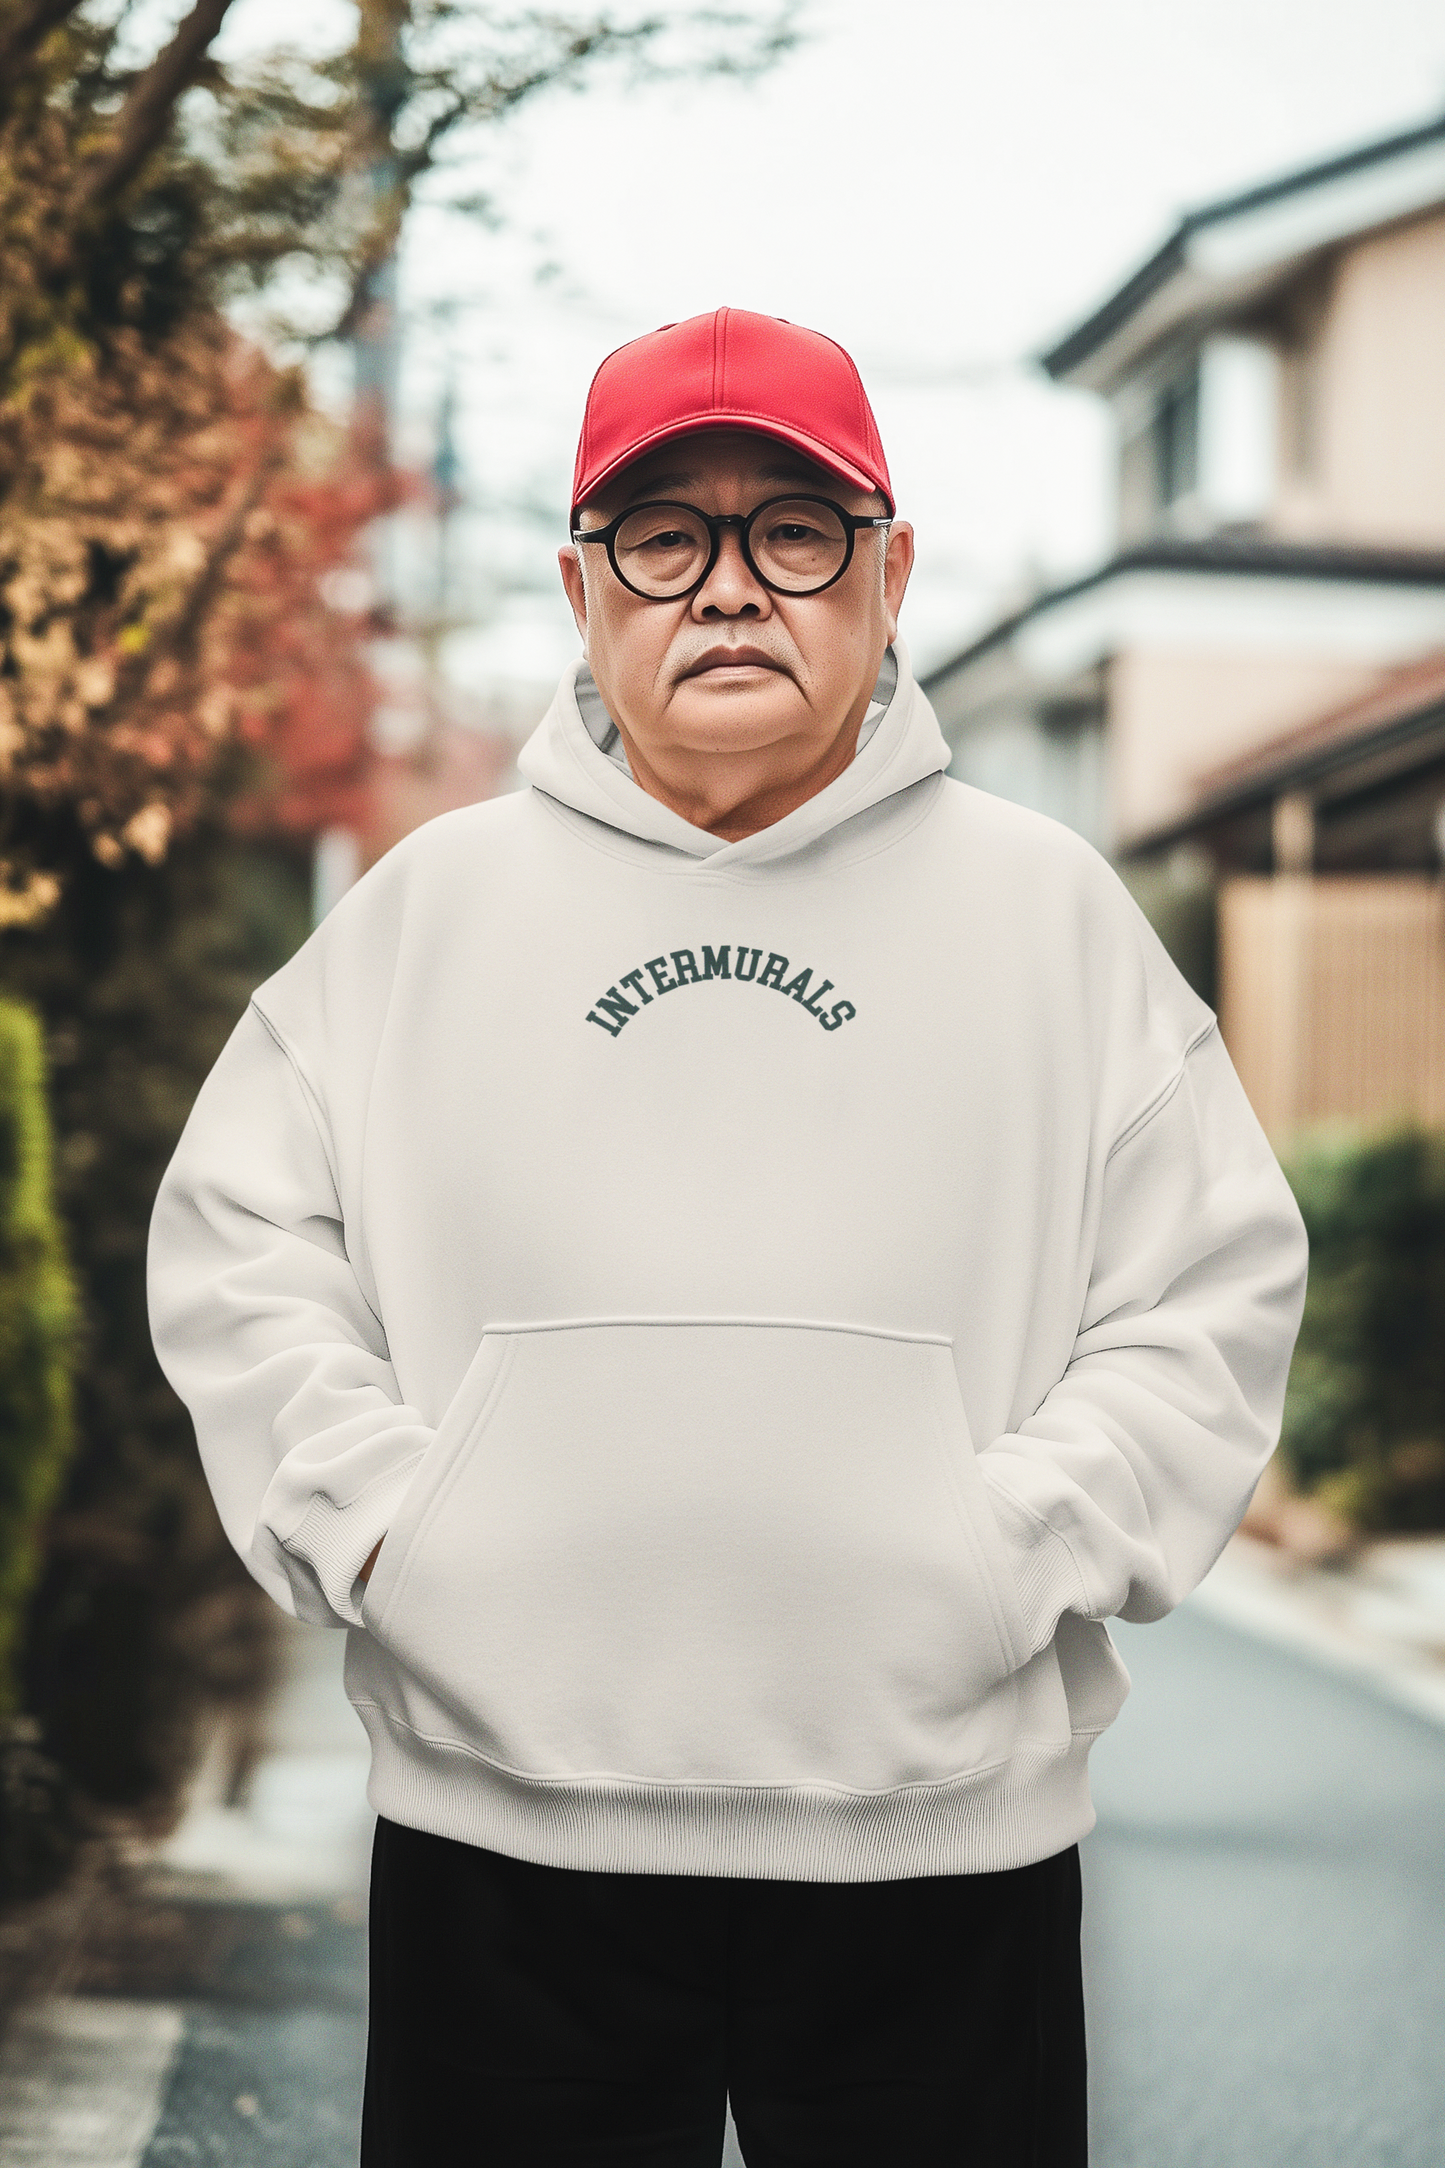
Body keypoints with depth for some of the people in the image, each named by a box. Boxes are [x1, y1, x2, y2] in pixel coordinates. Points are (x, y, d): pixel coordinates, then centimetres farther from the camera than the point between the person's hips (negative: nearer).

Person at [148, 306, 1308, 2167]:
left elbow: (1216, 1292, 4)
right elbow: (237, 1244, 8)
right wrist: (377, 1515, -5)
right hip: (499, 1819, 1)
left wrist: (1019, 1549, -9)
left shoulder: (1051, 910, 6)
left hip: (943, 1836, 0)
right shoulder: (431, 901, 8)